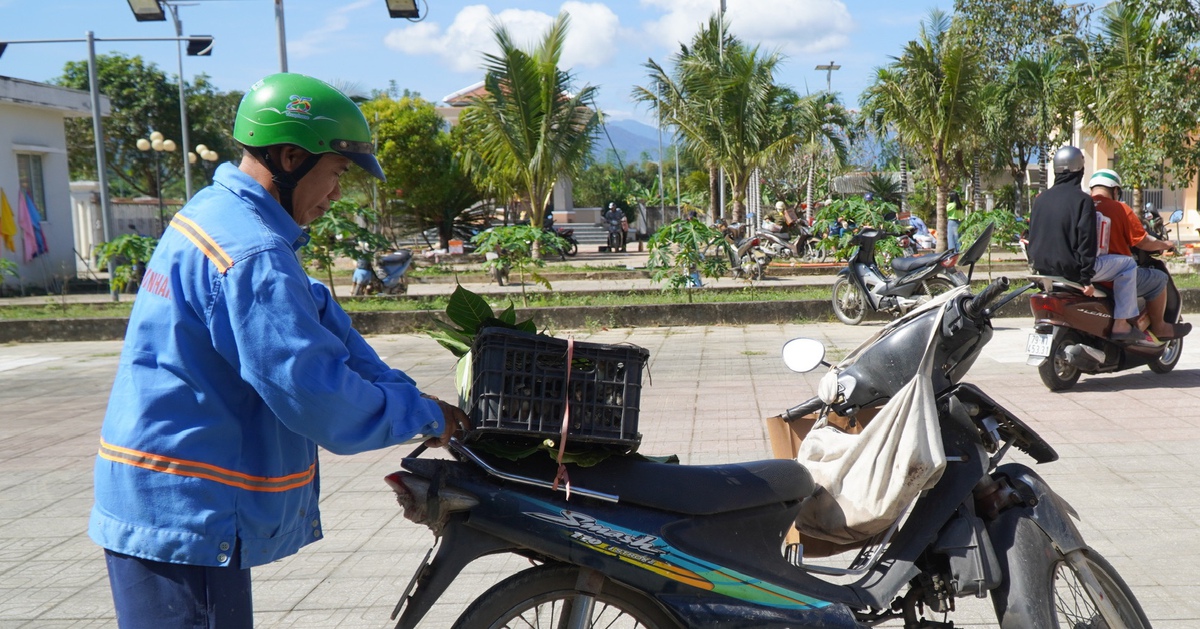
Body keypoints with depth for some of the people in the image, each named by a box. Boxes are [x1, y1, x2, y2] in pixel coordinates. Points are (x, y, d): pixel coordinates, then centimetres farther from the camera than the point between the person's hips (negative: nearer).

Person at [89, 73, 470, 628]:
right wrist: (425, 416, -10)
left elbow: (318, 320, 11)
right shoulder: (251, 255, -24)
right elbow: (322, 398, -25)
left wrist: (403, 394, 5)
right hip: (185, 516, -10)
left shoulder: (215, 211, 9)